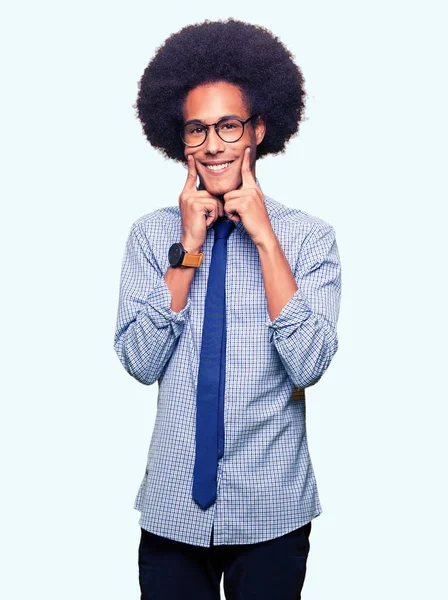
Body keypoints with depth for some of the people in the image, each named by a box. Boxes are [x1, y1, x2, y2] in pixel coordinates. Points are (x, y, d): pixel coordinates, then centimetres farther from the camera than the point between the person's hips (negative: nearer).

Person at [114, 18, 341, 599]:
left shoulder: (309, 237, -5)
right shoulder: (152, 234, 0)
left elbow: (308, 365, -16)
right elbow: (139, 360, -8)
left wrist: (264, 237, -16)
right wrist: (188, 248, -14)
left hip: (272, 509, -1)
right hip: (173, 508, 1)